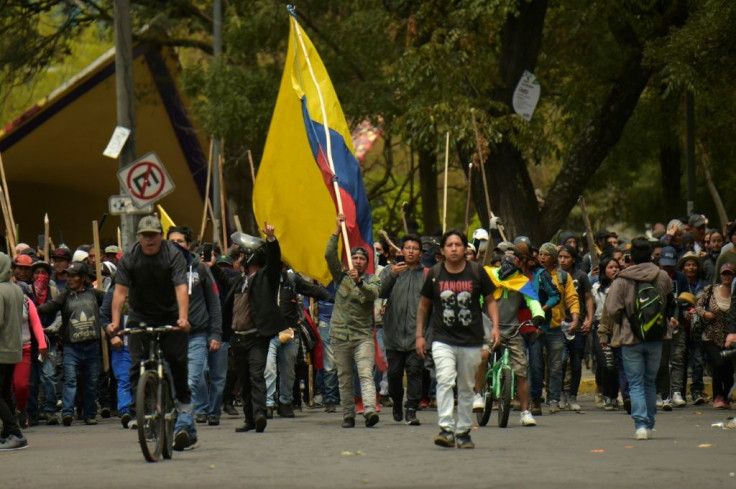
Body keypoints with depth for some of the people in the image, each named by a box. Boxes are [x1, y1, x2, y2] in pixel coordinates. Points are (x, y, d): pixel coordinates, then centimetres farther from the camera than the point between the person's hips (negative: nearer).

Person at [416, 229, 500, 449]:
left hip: (471, 340, 1)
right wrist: (419, 335, 10)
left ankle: (463, 432, 19)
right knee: (445, 381, -20)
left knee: (466, 388, 8)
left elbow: (490, 300, 10)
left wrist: (495, 326, -5)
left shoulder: (476, 272, 0)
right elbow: (424, 305, 13)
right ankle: (446, 429, -23)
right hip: (442, 339, -1)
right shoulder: (435, 273, 1)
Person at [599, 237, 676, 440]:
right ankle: (649, 425, 17)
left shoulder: (621, 281, -8)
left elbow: (611, 310, -9)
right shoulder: (663, 277, 2)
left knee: (636, 383, 1)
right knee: (650, 382, 15)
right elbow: (670, 304, 21)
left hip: (630, 339, -3)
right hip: (655, 338, 3)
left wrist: (604, 333, 1)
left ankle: (640, 424, -13)